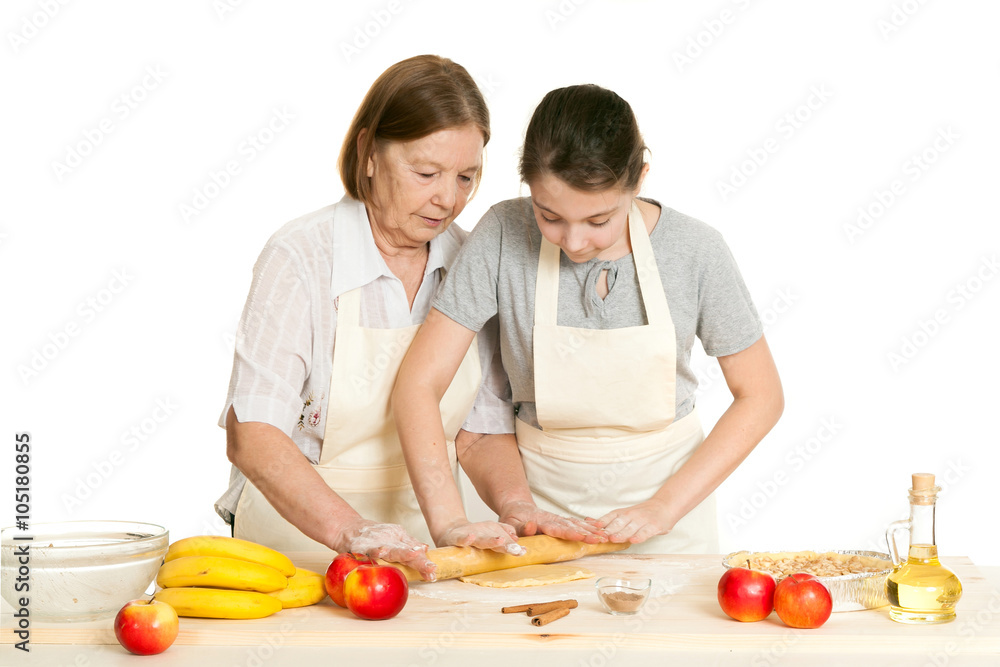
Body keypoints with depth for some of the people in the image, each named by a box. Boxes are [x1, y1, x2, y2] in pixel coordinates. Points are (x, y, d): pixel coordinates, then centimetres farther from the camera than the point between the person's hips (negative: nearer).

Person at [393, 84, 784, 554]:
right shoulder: (503, 236, -17)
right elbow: (418, 384, -16)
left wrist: (664, 507, -15)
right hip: (543, 497, -1)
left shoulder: (694, 251, -15)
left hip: (669, 485, 1)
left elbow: (760, 396, -6)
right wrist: (450, 526, -27)